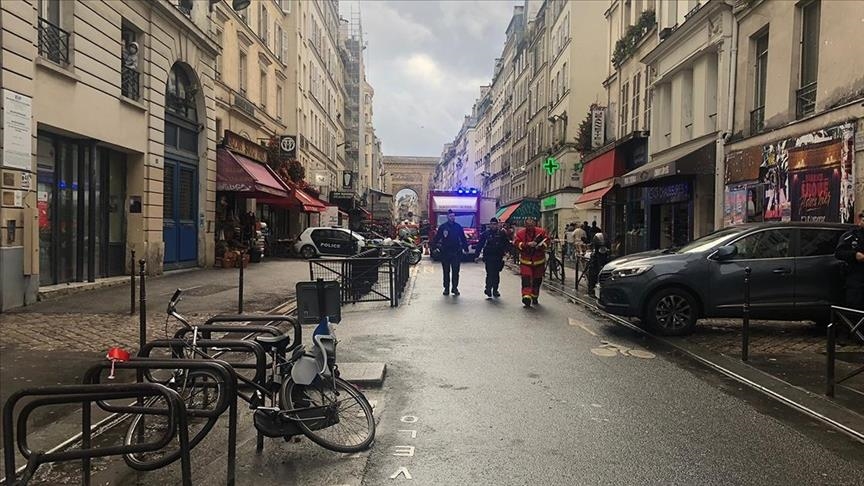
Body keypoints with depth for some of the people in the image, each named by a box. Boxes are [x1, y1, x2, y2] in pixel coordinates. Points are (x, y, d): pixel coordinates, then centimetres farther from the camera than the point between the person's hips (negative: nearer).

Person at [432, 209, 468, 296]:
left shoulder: (458, 226, 4)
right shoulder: (442, 227, 0)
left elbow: (463, 238, 8)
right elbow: (437, 238, 2)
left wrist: (465, 248, 4)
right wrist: (434, 246, -7)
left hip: (456, 252, 1)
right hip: (445, 252, -1)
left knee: (455, 272, 3)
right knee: (446, 272, 7)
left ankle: (455, 288, 11)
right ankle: (446, 288, 14)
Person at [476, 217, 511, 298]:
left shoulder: (502, 233, 2)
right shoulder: (486, 233, -1)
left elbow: (507, 243, 5)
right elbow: (480, 244, 2)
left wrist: (506, 251, -10)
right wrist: (477, 254, -1)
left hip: (498, 257, 2)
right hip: (488, 257, -2)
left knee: (496, 274, 10)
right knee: (490, 274, -9)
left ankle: (495, 290, 21)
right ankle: (488, 289, 3)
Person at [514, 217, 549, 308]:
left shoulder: (541, 232, -3)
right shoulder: (520, 233, -4)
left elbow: (547, 240, -2)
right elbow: (517, 244, -12)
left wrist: (541, 246, -22)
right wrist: (527, 244, -26)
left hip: (539, 261, 2)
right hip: (525, 261, -2)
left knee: (537, 280, 13)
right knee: (526, 280, -14)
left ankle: (534, 297, 32)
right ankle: (526, 298, -18)